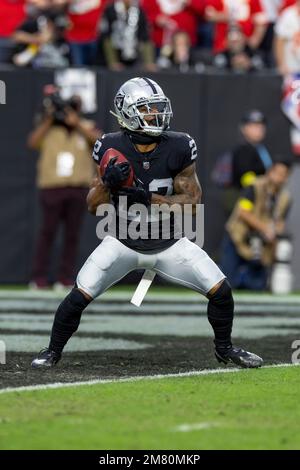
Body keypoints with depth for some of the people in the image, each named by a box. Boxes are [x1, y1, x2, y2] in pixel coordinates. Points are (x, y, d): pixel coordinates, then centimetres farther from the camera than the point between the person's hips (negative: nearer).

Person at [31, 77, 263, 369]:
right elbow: (93, 206, -7)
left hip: (169, 243, 1)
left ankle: (224, 348, 20)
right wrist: (107, 183, -28)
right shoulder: (111, 148, -14)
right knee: (80, 296, -15)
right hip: (124, 243, -1)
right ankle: (53, 351, 10)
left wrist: (150, 199, -24)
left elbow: (192, 201, -10)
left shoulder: (179, 148, -14)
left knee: (221, 290, -6)